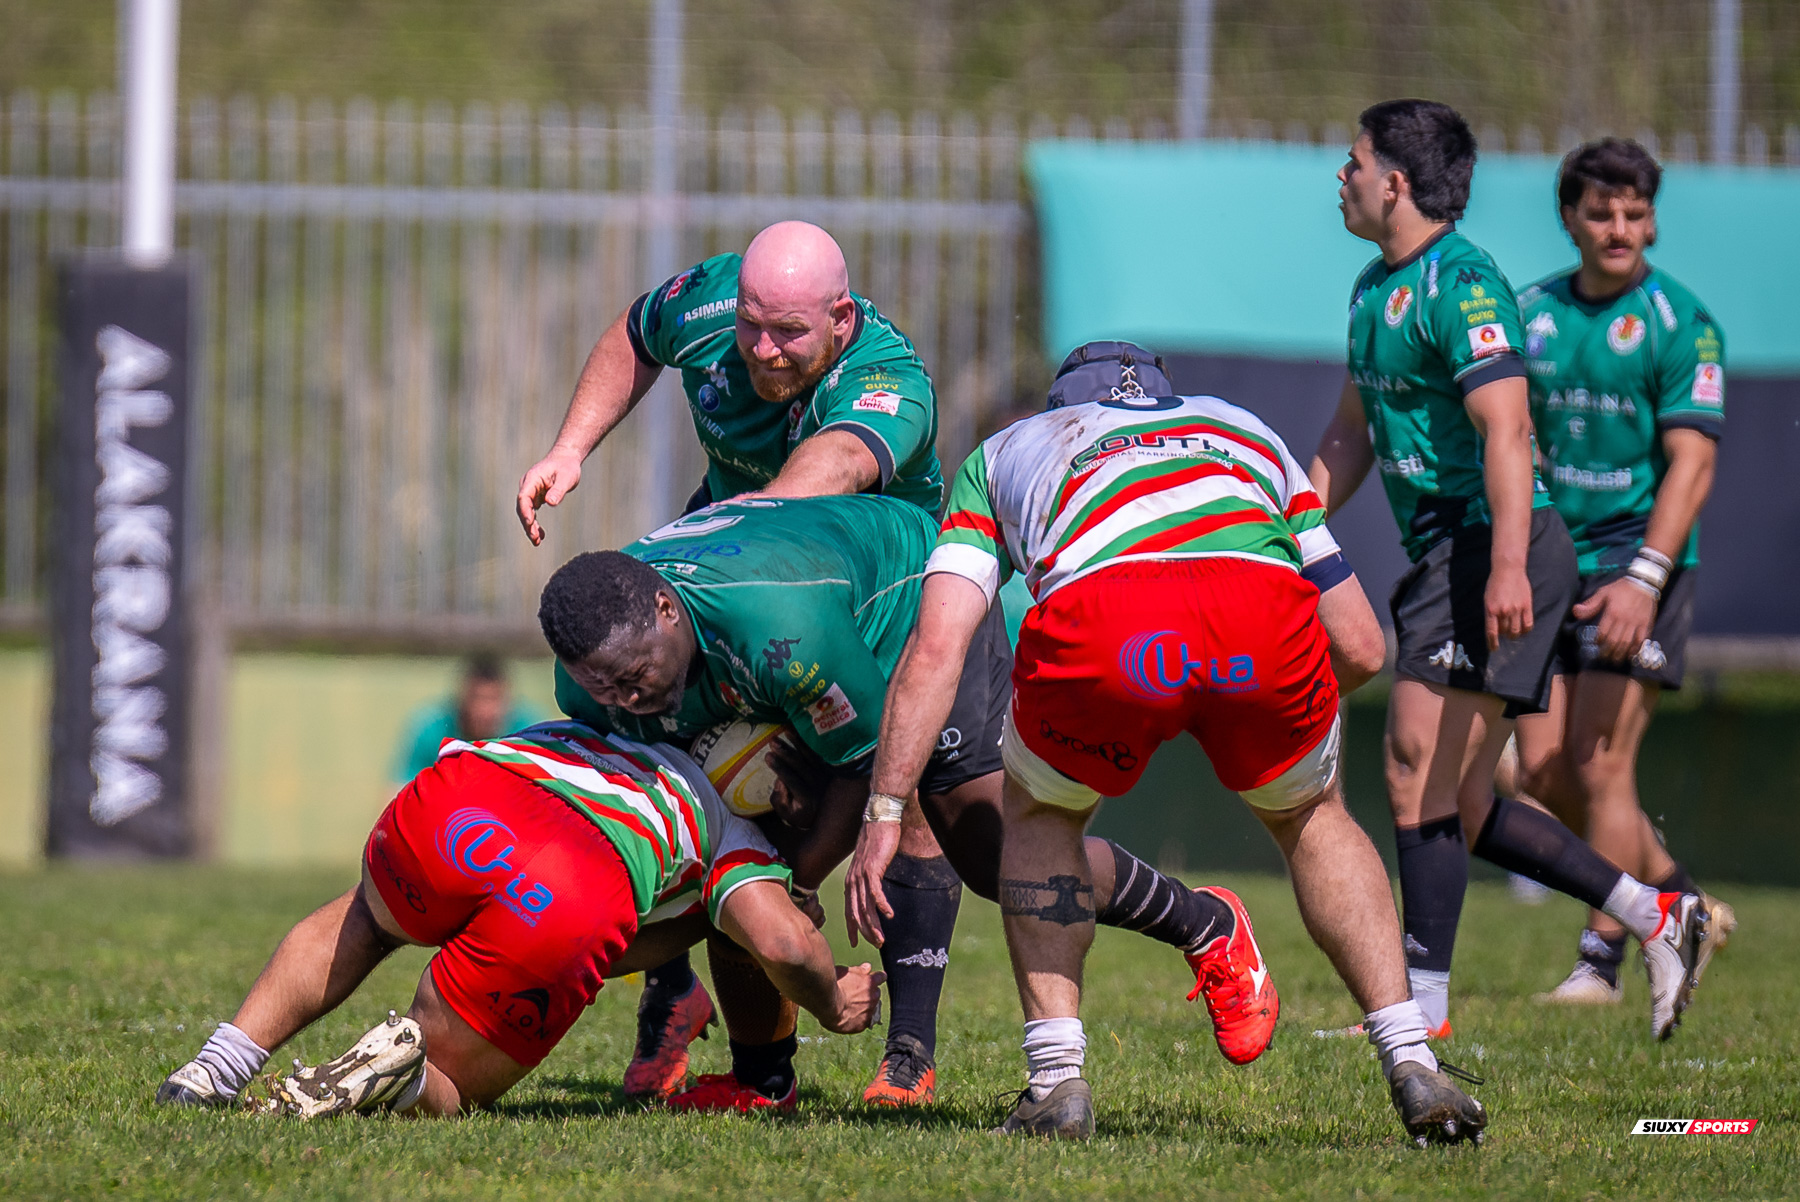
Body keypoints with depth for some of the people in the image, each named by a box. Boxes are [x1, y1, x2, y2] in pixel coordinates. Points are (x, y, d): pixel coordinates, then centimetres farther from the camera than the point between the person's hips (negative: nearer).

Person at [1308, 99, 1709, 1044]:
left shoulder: (1460, 284, -14)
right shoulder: (1375, 288, 17)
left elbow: (1506, 429, -23)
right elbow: (1352, 433, 28)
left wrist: (1507, 565, -31)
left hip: (1488, 549, -10)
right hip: (1445, 555, 10)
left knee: (1418, 776, -10)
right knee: (1457, 805, 9)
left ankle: (1423, 1008, -5)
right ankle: (1655, 914, 13)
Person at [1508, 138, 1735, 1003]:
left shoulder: (1680, 323, -7)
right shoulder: (1533, 312, 9)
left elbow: (1691, 461, -13)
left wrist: (1644, 579, -23)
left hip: (1637, 556, -6)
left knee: (1600, 765, -11)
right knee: (1543, 770, 2)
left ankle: (1600, 960, -2)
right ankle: (1684, 906, 20)